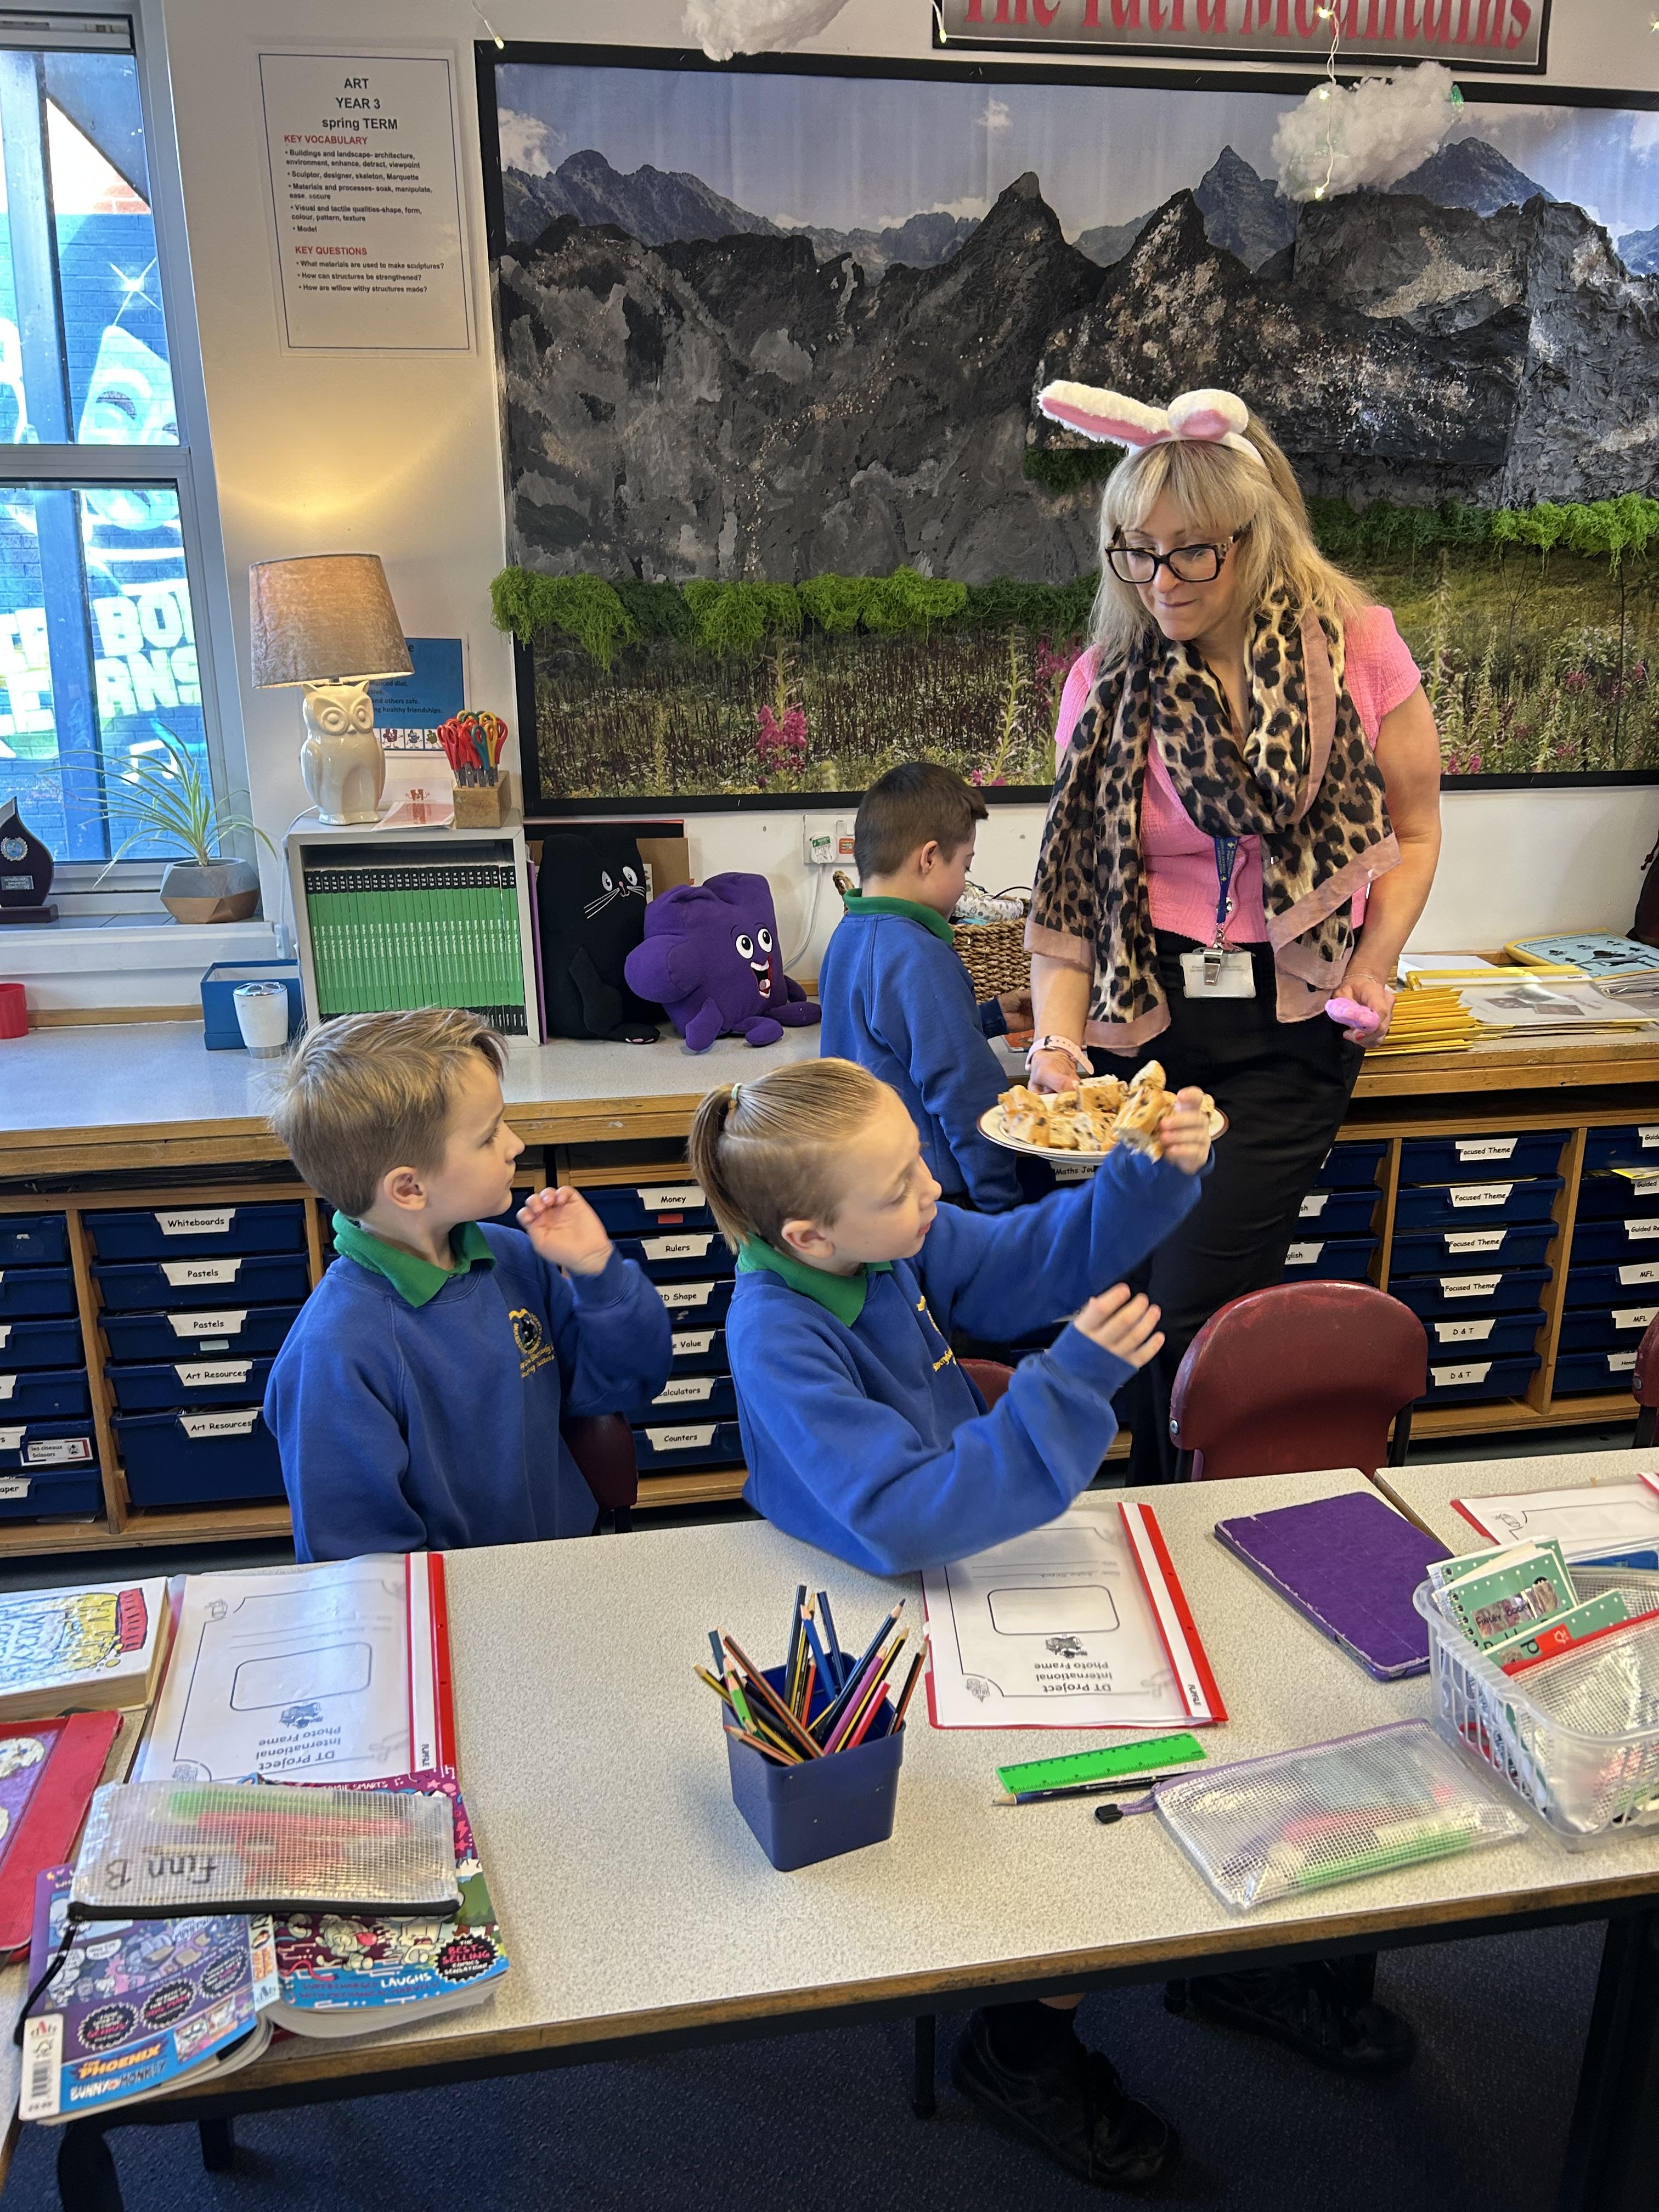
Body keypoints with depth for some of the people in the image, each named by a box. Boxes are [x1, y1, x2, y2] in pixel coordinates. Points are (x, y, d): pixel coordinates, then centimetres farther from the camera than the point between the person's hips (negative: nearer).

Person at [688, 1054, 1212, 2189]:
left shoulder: (898, 1240, -9)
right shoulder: (778, 1339, -30)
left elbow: (1045, 1250, 5)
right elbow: (902, 1520, -38)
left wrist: (1162, 1172, -12)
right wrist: (1071, 1385, -41)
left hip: (968, 1560, 7)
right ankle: (1022, 2048, 12)